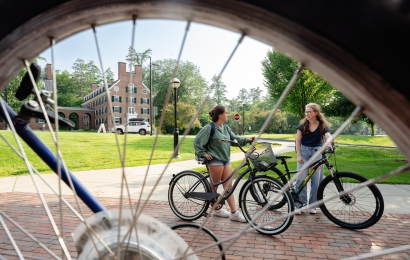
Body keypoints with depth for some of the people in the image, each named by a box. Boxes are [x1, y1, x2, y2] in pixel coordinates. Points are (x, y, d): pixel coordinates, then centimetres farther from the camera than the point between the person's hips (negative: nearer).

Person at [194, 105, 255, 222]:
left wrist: (247, 140, -2)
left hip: (226, 160, 8)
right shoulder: (209, 128, -12)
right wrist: (203, 153, -10)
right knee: (214, 186, 6)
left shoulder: (226, 128, 11)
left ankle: (234, 213, 10)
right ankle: (216, 209, 24)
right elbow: (197, 141, -10)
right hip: (215, 160, -7)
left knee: (229, 186, 6)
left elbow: (235, 139, 12)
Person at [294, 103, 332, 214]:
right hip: (304, 152, 0)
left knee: (316, 180, 3)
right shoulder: (302, 125, 0)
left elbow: (329, 137, -17)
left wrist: (328, 142, -41)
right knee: (301, 179, -5)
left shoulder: (322, 126, -1)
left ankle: (312, 205, 15)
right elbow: (298, 141, 1)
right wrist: (298, 155, -8)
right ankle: (299, 205, 4)